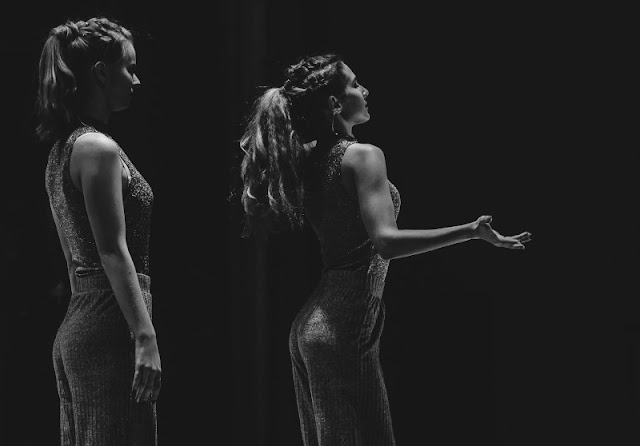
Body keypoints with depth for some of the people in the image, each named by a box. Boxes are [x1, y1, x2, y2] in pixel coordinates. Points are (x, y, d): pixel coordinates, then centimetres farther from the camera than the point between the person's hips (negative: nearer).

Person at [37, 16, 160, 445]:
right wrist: (146, 337, -20)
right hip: (110, 326, -10)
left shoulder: (64, 148, 17)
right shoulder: (98, 148, -11)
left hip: (75, 327, 10)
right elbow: (114, 253, -18)